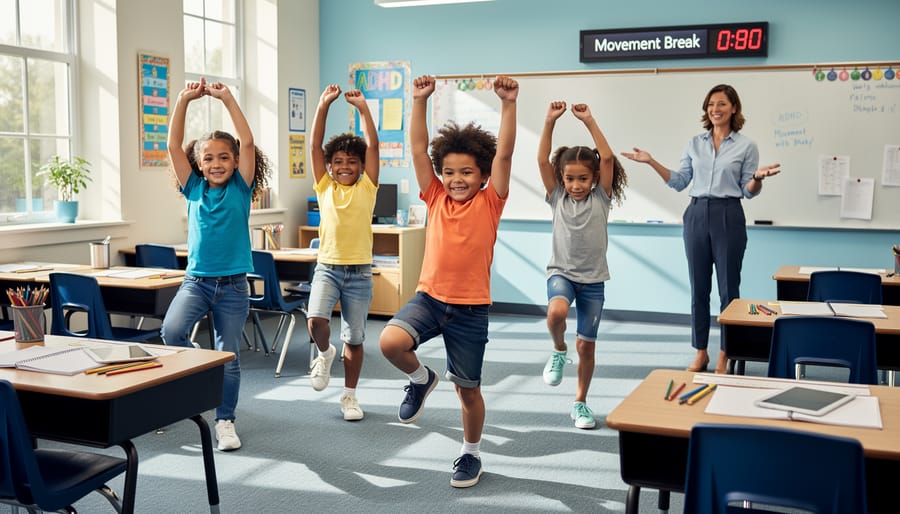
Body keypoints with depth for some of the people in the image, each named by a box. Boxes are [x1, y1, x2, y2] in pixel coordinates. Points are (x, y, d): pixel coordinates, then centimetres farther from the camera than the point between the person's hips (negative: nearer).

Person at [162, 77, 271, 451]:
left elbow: (247, 143, -12)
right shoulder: (194, 189, 4)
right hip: (196, 279, 1)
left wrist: (227, 99, -14)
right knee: (171, 330, -26)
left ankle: (225, 420, 23)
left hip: (232, 285, -1)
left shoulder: (240, 189, 0)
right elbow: (173, 146, -4)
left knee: (229, 358, 5)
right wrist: (183, 101, -12)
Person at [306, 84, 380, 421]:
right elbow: (315, 145, -2)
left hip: (359, 272, 0)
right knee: (316, 321, -24)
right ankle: (325, 353, 10)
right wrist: (324, 106, -9)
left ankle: (350, 395, 23)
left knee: (355, 337, 7)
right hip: (327, 267, 0)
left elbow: (372, 145, -5)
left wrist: (362, 107, -8)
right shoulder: (324, 188, 5)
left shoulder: (367, 188, 2)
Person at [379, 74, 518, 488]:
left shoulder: (490, 203, -3)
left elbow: (503, 153, -13)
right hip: (429, 297, 2)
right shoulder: (436, 198, 3)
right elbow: (418, 148, -3)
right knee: (390, 341, -25)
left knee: (468, 389, 9)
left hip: (471, 308, -2)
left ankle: (471, 454, 34)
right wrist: (420, 101, -12)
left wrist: (508, 104, -22)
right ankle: (421, 378, 8)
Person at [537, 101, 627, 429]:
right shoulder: (557, 198, 1)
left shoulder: (601, 198, -1)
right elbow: (542, 160, -10)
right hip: (561, 273, 0)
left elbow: (608, 158, -13)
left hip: (593, 279, 1)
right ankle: (558, 351, -3)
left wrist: (589, 121, -16)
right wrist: (550, 122, -17)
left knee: (586, 346, 5)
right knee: (557, 310, -35)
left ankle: (580, 402, 24)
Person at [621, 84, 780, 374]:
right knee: (698, 289, 8)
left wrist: (759, 178, -20)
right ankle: (700, 353, 18)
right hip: (696, 215, 3)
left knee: (728, 289, 2)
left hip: (728, 216, -3)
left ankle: (725, 356, 13)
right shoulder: (695, 144, 10)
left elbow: (748, 192, 1)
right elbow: (679, 182, 10)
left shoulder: (746, 146, 1)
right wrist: (652, 162, 1)